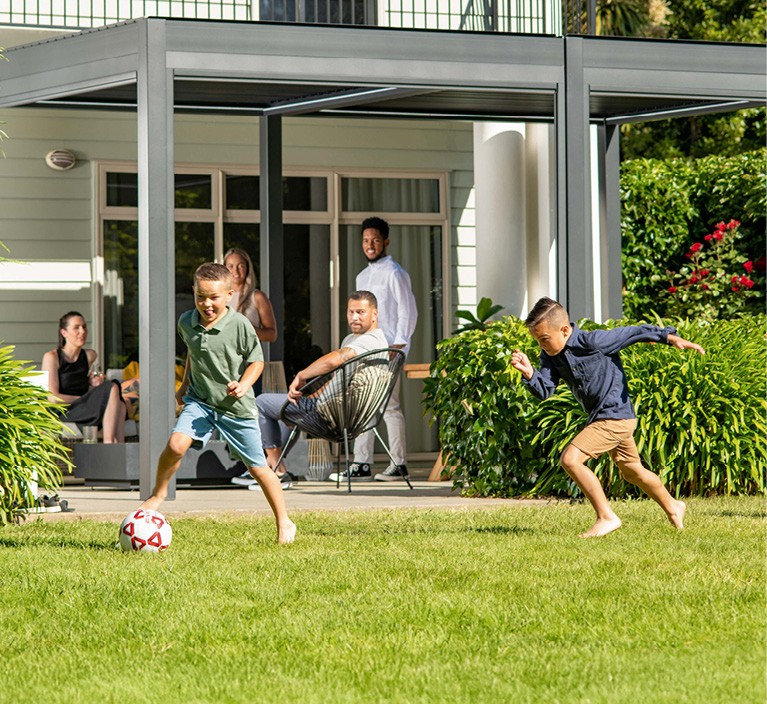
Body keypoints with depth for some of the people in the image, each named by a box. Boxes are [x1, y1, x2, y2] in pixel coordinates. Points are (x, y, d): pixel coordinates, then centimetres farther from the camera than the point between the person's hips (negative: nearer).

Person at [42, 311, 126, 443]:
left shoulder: (90, 356, 14)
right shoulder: (52, 357, -3)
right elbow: (53, 398, -10)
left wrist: (94, 383, 7)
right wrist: (85, 399, -6)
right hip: (62, 414, -6)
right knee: (112, 389, -26)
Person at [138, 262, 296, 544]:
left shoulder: (240, 325, -16)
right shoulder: (187, 322, -3)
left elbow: (256, 361, -5)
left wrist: (244, 385, -22)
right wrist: (185, 384, 21)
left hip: (237, 406, -2)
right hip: (200, 401, 3)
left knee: (257, 467, 5)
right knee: (176, 444, -23)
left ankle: (284, 523, 21)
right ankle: (158, 493, 3)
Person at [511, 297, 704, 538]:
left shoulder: (593, 342, -20)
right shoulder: (551, 355, 1)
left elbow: (634, 332, -14)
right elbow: (545, 390, -7)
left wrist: (670, 337, -15)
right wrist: (529, 372, -26)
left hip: (615, 417, -9)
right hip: (602, 418, 9)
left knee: (570, 459, -19)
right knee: (632, 470, 25)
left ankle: (607, 517, -12)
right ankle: (672, 507, 46)